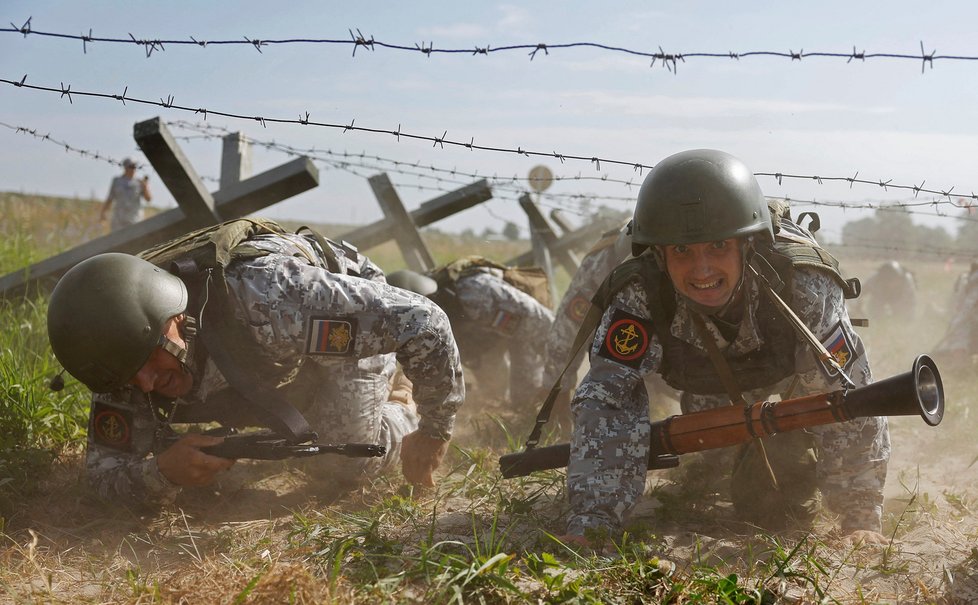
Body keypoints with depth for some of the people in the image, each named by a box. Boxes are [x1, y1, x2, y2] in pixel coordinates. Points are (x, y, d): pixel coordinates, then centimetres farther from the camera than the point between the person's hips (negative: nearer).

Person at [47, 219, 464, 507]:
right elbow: (107, 470, -22)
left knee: (341, 466, -16)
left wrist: (434, 432, -32)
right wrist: (163, 472, -46)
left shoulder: (267, 299, -48)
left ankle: (405, 427, 14)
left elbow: (421, 323, -44)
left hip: (346, 317, -5)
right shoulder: (125, 351, -30)